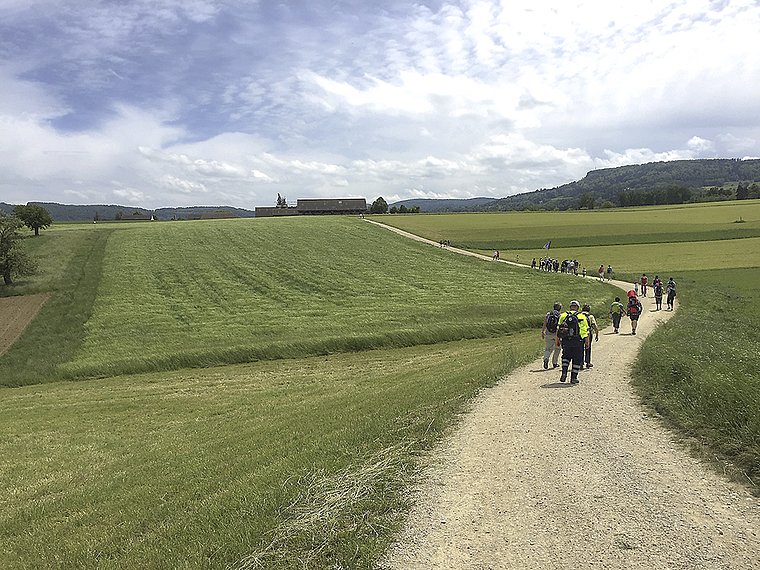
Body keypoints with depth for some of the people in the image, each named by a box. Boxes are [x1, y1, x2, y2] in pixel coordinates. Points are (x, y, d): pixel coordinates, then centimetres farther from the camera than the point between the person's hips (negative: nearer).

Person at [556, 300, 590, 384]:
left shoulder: (563, 316, 7)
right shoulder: (582, 317, 0)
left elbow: (558, 329, 7)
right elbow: (585, 331, -3)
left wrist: (558, 340, 14)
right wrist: (587, 342, 3)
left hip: (566, 341, 2)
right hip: (578, 342, -2)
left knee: (566, 357, 22)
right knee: (577, 359, 10)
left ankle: (564, 373, 4)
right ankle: (573, 378, 11)